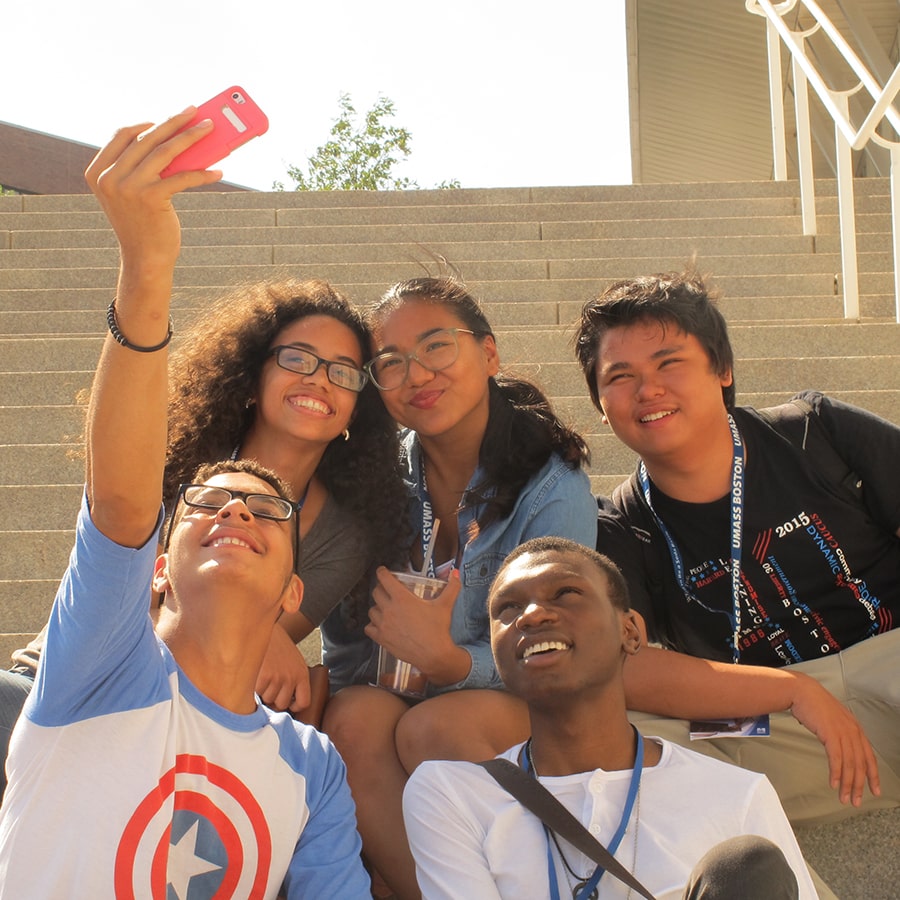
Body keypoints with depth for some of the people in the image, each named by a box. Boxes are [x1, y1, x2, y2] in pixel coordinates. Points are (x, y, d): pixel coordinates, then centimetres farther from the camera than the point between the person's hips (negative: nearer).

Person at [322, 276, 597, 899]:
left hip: (528, 708, -3)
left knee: (431, 726, -33)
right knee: (354, 714, -28)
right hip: (407, 693, 4)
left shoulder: (555, 490, -14)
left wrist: (446, 659, -33)